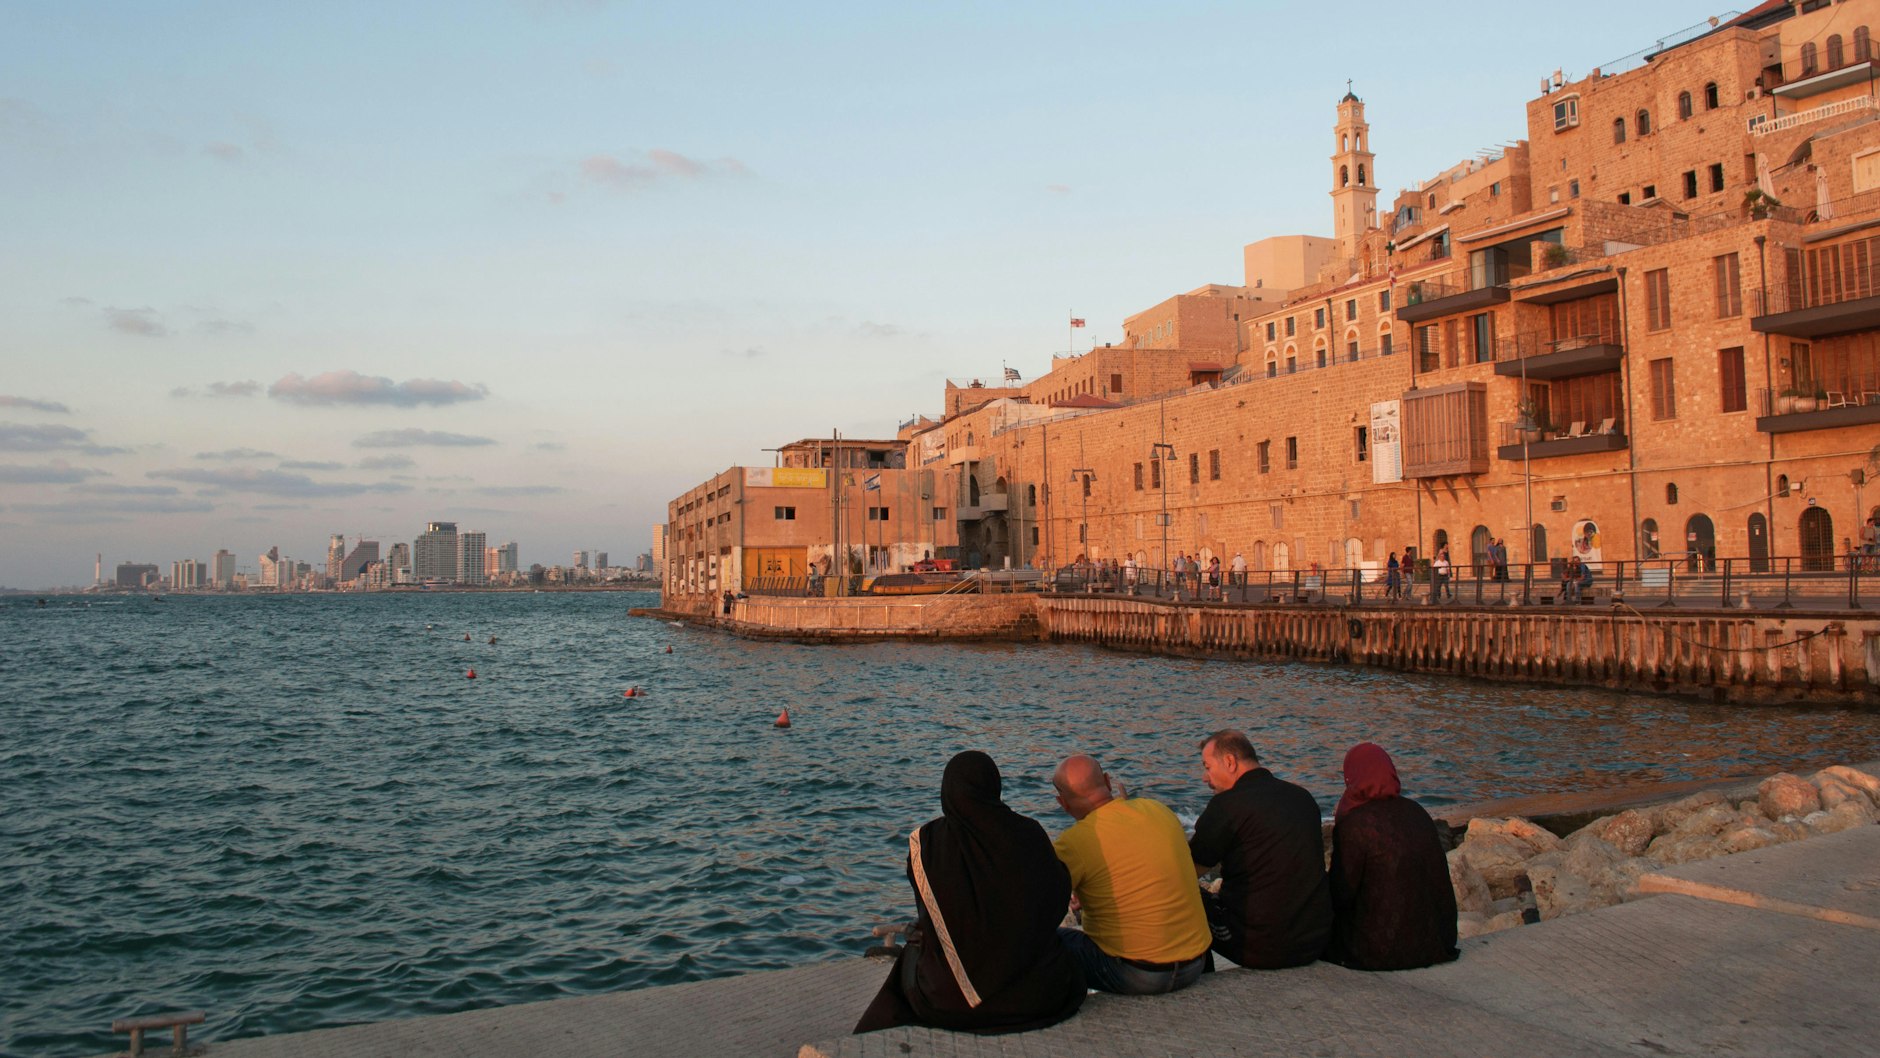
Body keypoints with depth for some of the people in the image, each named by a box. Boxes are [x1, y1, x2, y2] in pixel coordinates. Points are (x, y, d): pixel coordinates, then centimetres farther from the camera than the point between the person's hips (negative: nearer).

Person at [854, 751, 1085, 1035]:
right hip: (1033, 992, 1)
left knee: (913, 951, 33)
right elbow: (1060, 898, 4)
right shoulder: (1029, 833, -8)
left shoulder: (924, 843, -11)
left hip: (949, 1000, -1)